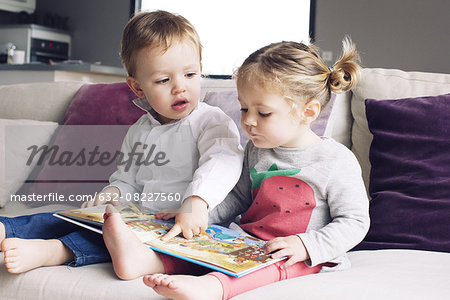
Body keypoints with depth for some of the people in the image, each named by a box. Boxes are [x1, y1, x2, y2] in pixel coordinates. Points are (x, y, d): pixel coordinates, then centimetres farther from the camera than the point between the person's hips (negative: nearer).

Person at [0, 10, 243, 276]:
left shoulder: (212, 122, -5)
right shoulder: (138, 131, 16)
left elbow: (223, 162, -24)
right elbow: (128, 181, 23)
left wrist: (197, 201, -43)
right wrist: (114, 192, -2)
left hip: (190, 225, -6)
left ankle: (54, 251, -45)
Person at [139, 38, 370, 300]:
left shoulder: (337, 160, -10)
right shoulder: (256, 151, 9)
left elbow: (354, 222, -9)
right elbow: (240, 198, 20)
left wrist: (305, 246, -23)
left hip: (304, 258, -6)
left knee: (268, 265, -37)